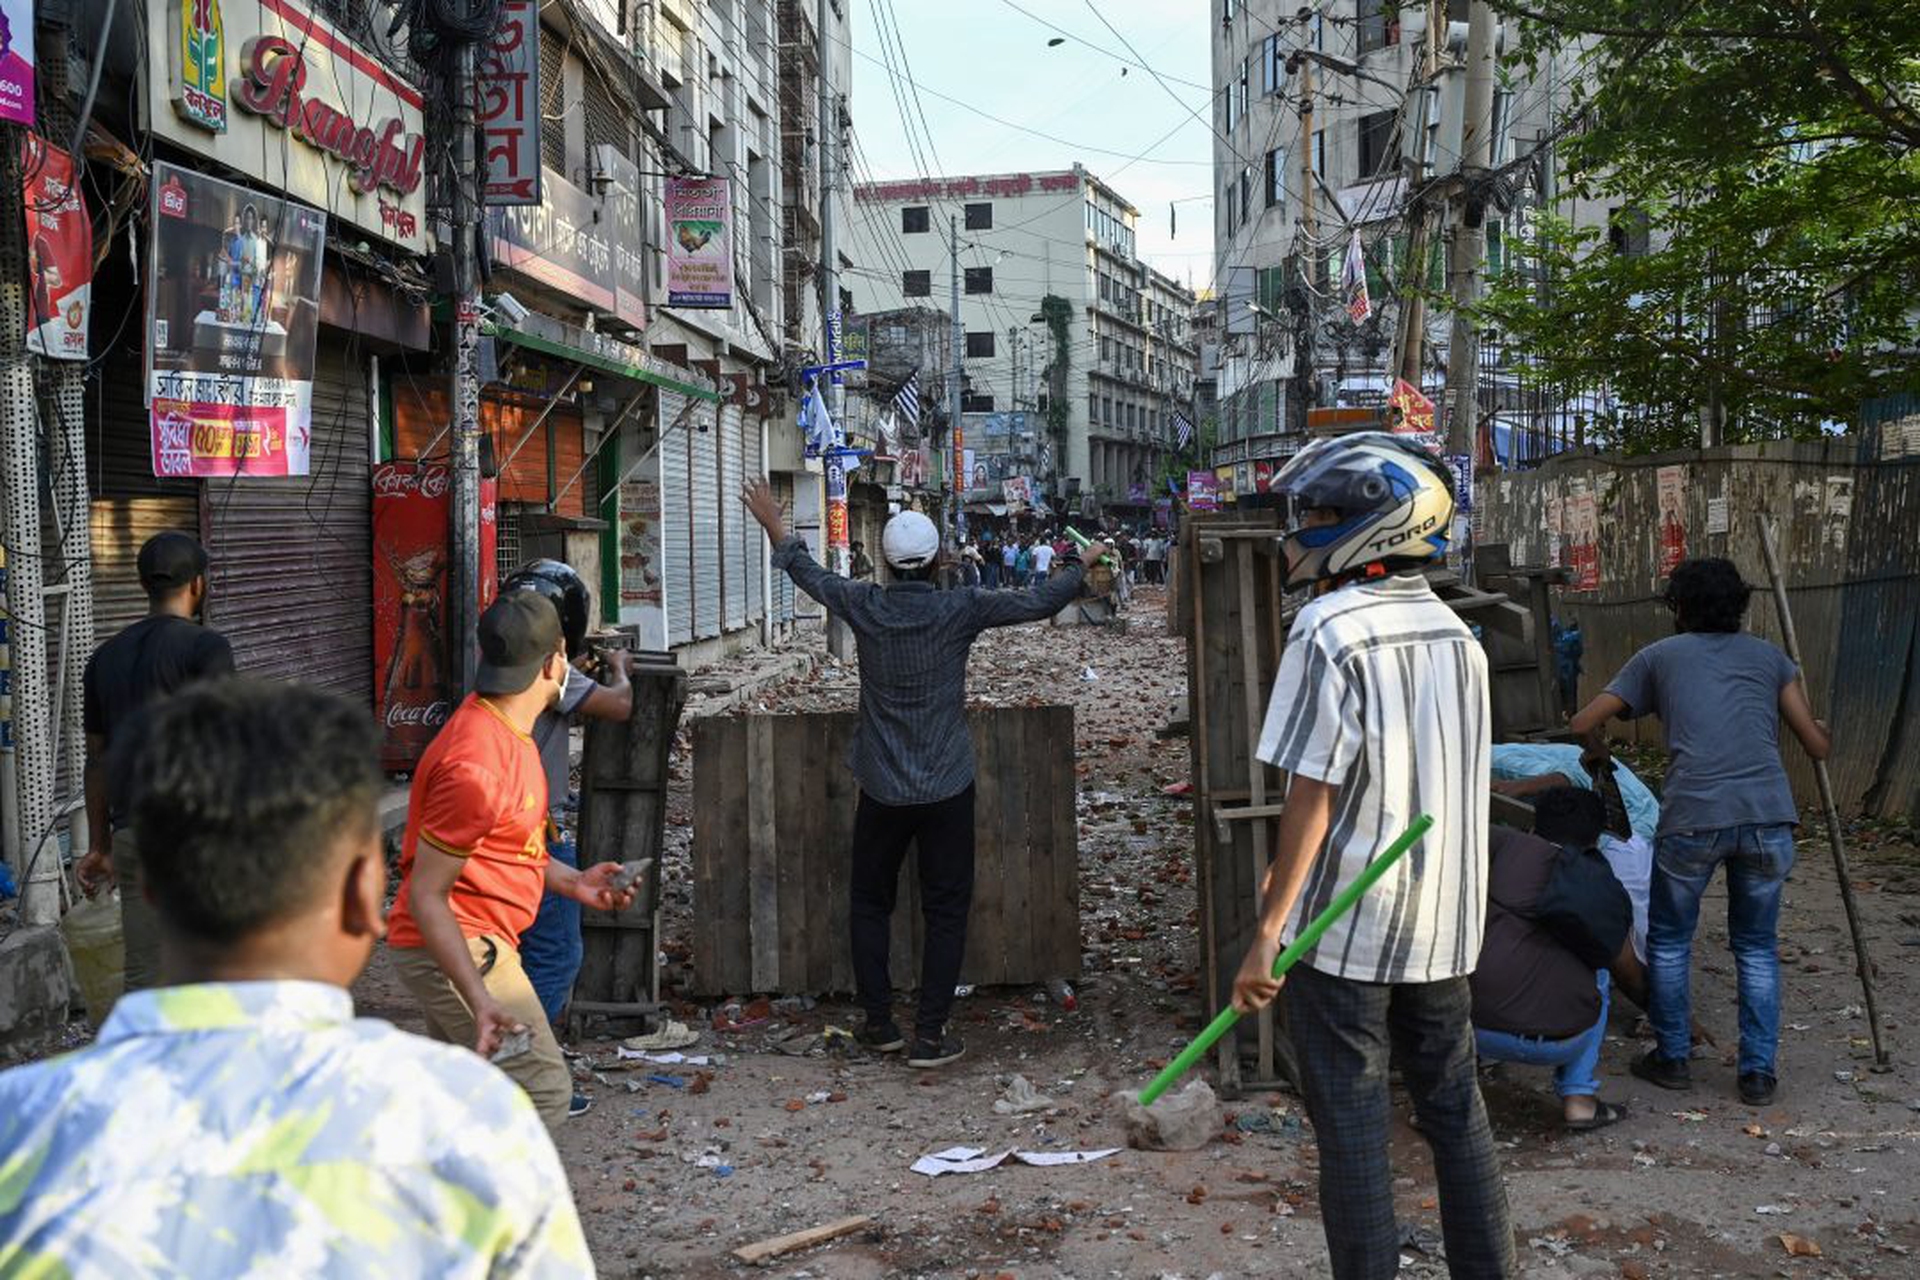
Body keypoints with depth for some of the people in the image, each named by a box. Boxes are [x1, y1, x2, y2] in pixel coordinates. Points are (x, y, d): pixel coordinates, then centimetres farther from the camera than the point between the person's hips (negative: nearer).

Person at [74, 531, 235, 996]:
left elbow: (96, 759, 19)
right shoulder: (205, 647, -6)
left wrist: (99, 846, 25)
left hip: (131, 832, 6)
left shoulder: (105, 657, 14)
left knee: (143, 977, 8)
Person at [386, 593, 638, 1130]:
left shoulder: (501, 725, 8)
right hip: (454, 947, -11)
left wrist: (572, 882, 11)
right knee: (543, 1092, -12)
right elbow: (427, 894, -24)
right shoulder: (476, 764, -26)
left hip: (473, 942, 11)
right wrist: (480, 999, -29)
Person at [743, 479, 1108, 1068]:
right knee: (945, 910, 7)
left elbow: (811, 575, 12)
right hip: (947, 788, -2)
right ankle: (930, 1033, 5)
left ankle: (878, 1022, 19)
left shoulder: (864, 607, -6)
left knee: (869, 903, 17)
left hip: (883, 790, 2)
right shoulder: (958, 611, -11)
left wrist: (775, 526, 29)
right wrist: (1084, 563, 13)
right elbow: (1040, 603, -5)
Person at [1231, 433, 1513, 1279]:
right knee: (1453, 1106, 16)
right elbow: (1451, 781, 11)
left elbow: (1312, 793, -17)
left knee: (1351, 1119, 4)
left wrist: (1270, 930, -13)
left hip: (1344, 923, -6)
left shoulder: (1330, 630, -15)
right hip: (1442, 920, 7)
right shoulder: (1455, 632, 6)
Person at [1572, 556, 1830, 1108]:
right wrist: (1820, 728, 43)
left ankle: (1672, 1059, 24)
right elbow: (1818, 746, 20)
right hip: (1769, 815, 2)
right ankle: (1760, 1072, 18)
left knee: (1669, 941, 18)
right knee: (1757, 947, 18)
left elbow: (1585, 723, 15)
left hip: (1692, 818, -2)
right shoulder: (1769, 657, 20)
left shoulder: (1659, 656, 16)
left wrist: (1599, 753, 37)